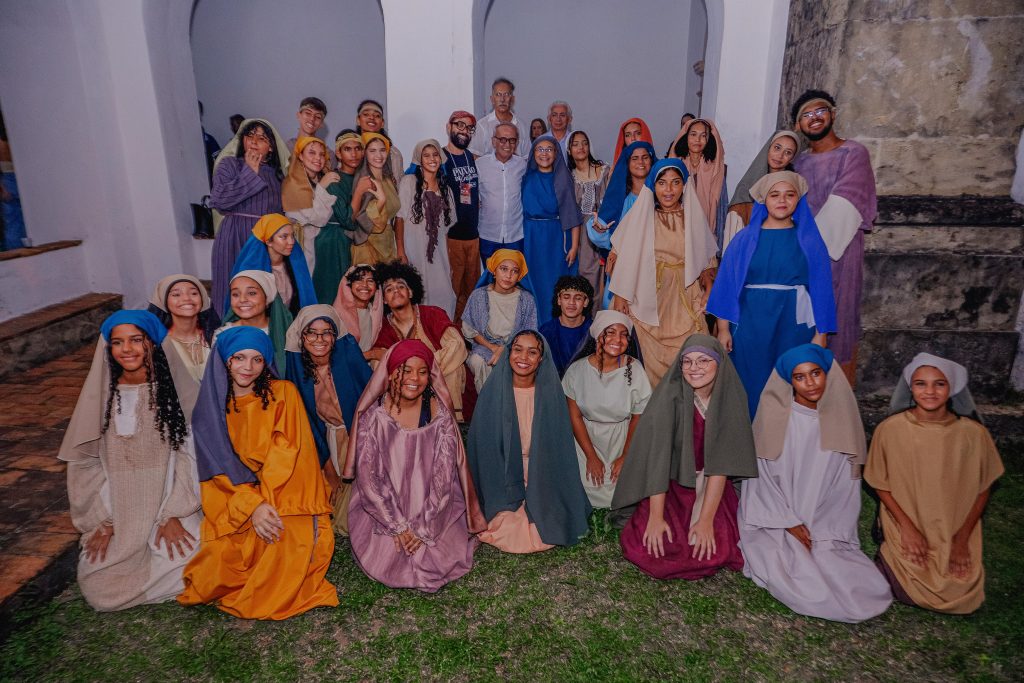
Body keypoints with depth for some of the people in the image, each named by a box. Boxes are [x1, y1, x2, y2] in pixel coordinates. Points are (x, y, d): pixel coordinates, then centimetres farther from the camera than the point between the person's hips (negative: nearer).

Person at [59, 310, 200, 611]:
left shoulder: (173, 388, -8)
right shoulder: (99, 393, -1)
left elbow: (188, 453, -7)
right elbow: (84, 461, 3)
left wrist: (173, 515, -11)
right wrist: (100, 520, -3)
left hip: (168, 506, -2)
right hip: (116, 514, 2)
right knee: (100, 592, -12)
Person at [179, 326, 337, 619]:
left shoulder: (283, 393, 4)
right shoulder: (210, 409, 9)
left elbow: (287, 452, -4)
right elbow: (219, 469, 1)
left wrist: (266, 501, -16)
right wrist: (252, 506, -16)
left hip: (283, 494, -2)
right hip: (233, 504, 2)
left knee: (290, 539, -31)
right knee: (219, 567, -21)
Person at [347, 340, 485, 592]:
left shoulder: (440, 415, -10)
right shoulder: (373, 415, -10)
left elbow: (444, 477, -10)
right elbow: (368, 476, -11)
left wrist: (423, 528, -16)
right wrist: (398, 526, -16)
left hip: (433, 511, 0)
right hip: (383, 512, 0)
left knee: (444, 561, -12)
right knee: (384, 563, -14)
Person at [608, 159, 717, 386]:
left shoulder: (693, 217, 4)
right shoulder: (639, 215, -2)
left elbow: (706, 259, 11)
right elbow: (623, 257, -1)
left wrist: (708, 291, -1)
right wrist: (619, 296, -4)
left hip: (685, 299, 2)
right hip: (649, 298, -1)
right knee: (653, 361, 4)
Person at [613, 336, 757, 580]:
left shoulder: (730, 398, -11)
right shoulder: (669, 396, -17)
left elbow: (721, 461, -14)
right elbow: (657, 456, -20)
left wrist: (706, 519, -19)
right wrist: (656, 516, -23)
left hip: (711, 487, 2)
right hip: (671, 485, -2)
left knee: (715, 552, -17)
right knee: (654, 549, -19)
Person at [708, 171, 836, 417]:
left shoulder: (809, 241, 5)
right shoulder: (744, 239, 3)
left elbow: (821, 288, 3)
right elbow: (727, 285, 1)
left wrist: (820, 333, -3)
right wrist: (723, 329, -6)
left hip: (794, 326, 1)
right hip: (750, 326, 0)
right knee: (751, 388, 5)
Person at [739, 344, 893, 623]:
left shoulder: (841, 419, -1)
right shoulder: (774, 416, -9)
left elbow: (846, 485, 1)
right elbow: (764, 477, -5)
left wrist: (821, 534, -7)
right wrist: (790, 523, -10)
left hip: (825, 525, 3)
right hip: (775, 521, -3)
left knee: (867, 586, -11)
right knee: (802, 587, -20)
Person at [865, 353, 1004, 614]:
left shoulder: (973, 433, -11)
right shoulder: (890, 429, -14)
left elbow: (982, 489, 1)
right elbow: (881, 485, -3)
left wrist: (962, 537, -3)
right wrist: (907, 527, -11)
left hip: (956, 532, 2)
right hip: (905, 528, -1)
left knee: (965, 597, -11)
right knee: (910, 590, -15)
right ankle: (889, 556, 16)